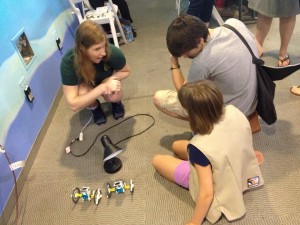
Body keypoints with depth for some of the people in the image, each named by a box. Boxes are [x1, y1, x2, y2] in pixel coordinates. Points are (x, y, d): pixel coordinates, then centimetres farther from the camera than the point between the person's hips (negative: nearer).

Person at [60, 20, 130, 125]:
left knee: (113, 96, -29)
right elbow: (73, 104, -39)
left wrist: (110, 79, -30)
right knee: (83, 93, -32)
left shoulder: (112, 52, -34)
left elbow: (126, 71, -11)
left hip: (106, 80, 1)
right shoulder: (68, 62, -37)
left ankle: (116, 102, 9)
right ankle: (95, 107, 4)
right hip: (85, 83, 0)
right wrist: (103, 87, -45)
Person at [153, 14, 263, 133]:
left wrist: (174, 64, -4)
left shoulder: (202, 61, -28)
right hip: (254, 102, 7)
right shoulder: (234, 23, -12)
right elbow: (258, 51, 8)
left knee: (159, 98, -5)